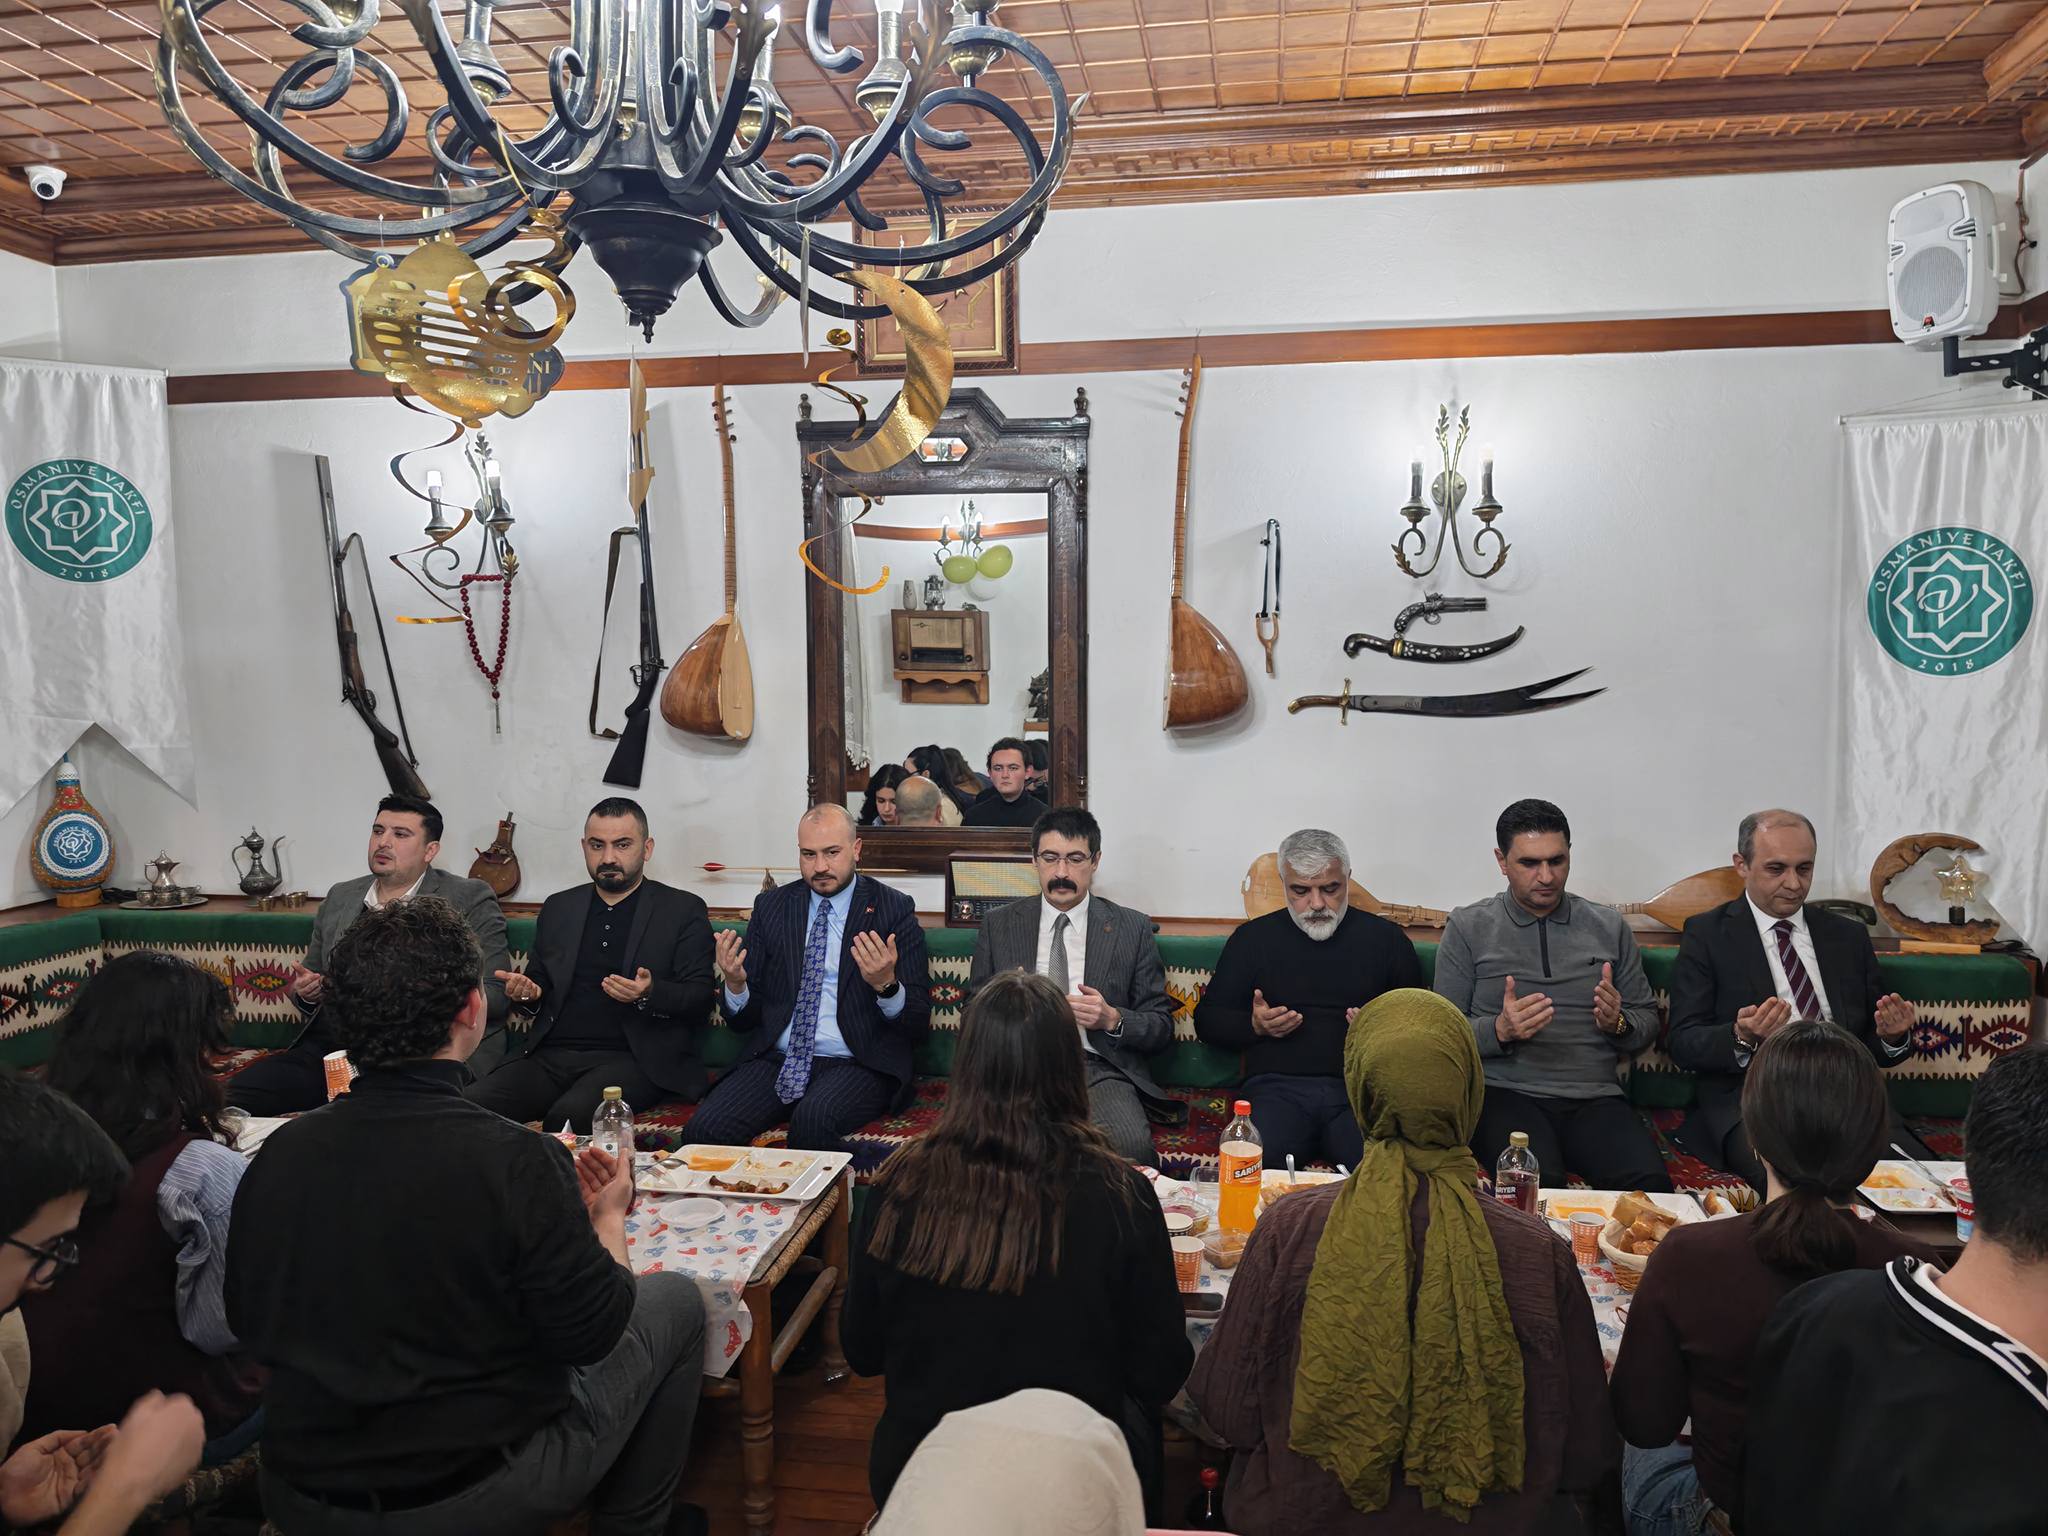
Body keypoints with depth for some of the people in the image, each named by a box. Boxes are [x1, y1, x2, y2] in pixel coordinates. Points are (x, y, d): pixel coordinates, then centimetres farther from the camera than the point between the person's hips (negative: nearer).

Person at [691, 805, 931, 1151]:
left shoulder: (893, 909, 2)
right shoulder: (771, 907, 12)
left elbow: (918, 1022, -3)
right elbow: (744, 1019, 12)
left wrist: (886, 985, -24)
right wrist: (735, 983, -11)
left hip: (856, 1065, -3)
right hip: (778, 1059, 3)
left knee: (814, 1119, -34)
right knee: (706, 1125, -24)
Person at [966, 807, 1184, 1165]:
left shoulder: (1131, 928, 11)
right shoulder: (997, 925, 14)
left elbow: (1161, 1027, 10)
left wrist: (1112, 1019, -10)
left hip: (1100, 1070, 0)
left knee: (1130, 1145, -33)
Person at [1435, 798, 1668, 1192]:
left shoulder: (1609, 927, 17)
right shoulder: (1468, 927, 8)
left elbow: (1647, 1019, 19)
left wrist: (1618, 1022, -4)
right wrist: (1500, 1030, -15)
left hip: (1594, 1097, 3)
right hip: (1506, 1094, -3)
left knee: (1650, 1182, -28)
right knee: (1535, 1183, -35)